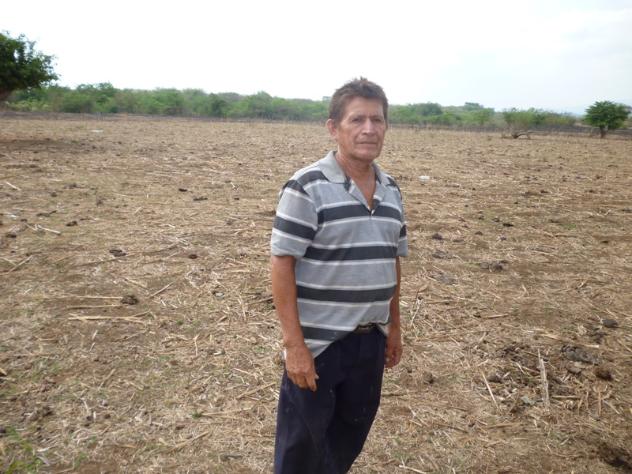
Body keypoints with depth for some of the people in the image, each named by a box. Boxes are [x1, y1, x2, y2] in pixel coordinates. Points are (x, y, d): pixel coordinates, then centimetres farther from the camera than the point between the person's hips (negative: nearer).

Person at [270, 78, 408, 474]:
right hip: (319, 342, -6)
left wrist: (394, 326, 15)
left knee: (351, 435, 23)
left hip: (370, 340, 6)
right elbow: (282, 265, -17)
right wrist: (294, 344, -19)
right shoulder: (307, 187, -16)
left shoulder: (391, 190, 5)